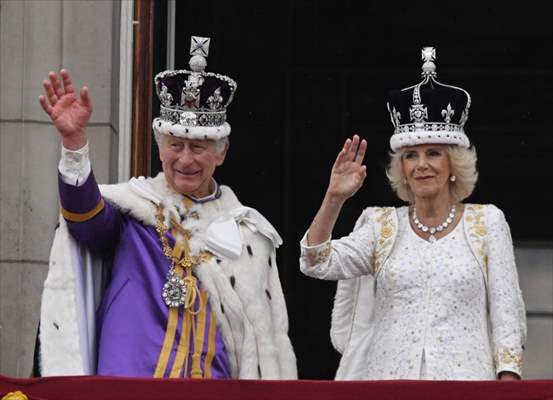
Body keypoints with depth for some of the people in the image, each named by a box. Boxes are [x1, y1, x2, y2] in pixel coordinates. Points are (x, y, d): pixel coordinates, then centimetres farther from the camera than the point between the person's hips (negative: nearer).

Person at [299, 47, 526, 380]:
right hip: (391, 374, 2)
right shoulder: (382, 225, 10)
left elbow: (506, 315, 3)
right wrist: (334, 199, -13)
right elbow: (317, 264, -2)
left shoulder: (487, 223, 6)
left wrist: (508, 378, -6)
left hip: (464, 377, -2)